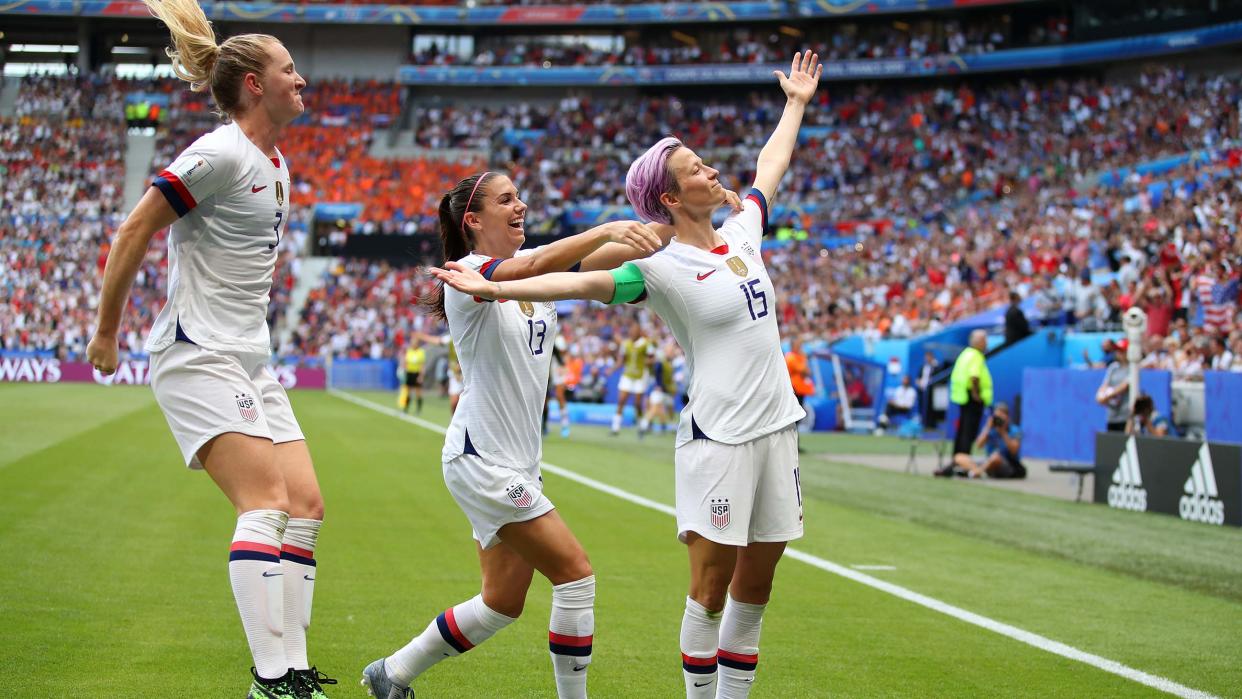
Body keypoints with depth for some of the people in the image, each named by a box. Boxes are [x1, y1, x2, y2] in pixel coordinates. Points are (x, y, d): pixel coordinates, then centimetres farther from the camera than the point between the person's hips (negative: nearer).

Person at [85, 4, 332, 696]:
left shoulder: (275, 163, 14)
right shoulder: (221, 153, -13)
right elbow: (134, 232, -12)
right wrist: (106, 332, -7)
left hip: (252, 363, 9)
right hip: (199, 358, -9)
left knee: (307, 507, 2)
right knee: (267, 502, -20)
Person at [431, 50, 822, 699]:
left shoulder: (741, 232, 11)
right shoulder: (663, 268, -9)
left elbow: (770, 167, 28)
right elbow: (584, 281, -20)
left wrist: (796, 104, 40)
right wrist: (495, 286, -31)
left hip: (775, 427, 7)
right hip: (718, 437, -7)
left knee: (755, 584, 9)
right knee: (712, 585, -5)